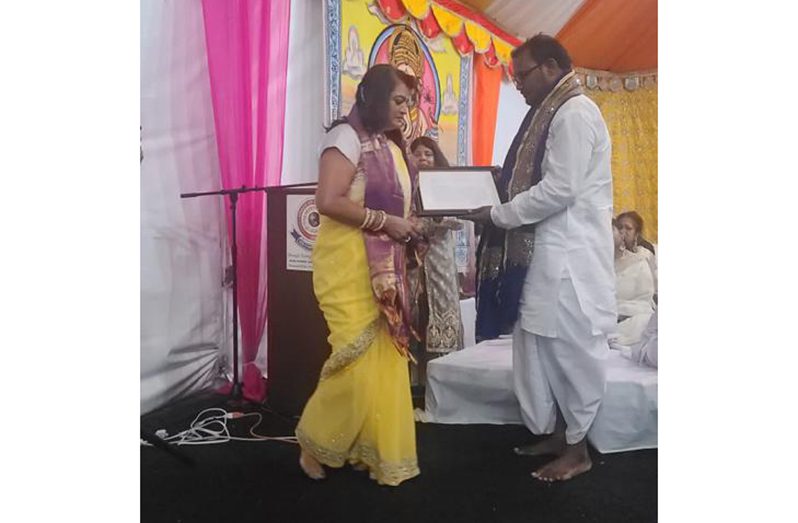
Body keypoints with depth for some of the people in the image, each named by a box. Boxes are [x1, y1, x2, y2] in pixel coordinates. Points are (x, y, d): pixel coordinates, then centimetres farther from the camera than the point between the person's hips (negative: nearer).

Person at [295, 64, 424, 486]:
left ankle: (373, 450, 19)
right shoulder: (347, 137, -8)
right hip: (350, 264, -8)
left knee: (386, 359, 7)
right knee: (358, 359, -8)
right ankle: (315, 442, 14)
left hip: (385, 268, 8)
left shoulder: (391, 146, 18)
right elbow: (328, 201, -19)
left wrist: (412, 225, 5)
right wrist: (386, 222, -17)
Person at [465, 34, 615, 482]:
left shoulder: (575, 113, -11)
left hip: (570, 255, -9)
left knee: (572, 347, 0)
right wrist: (503, 197, 8)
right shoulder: (554, 114, 19)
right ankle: (555, 433, 26)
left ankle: (578, 448, 14)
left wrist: (498, 215, -13)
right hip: (546, 251, 9)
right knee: (543, 345, 13)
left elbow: (561, 189, -20)